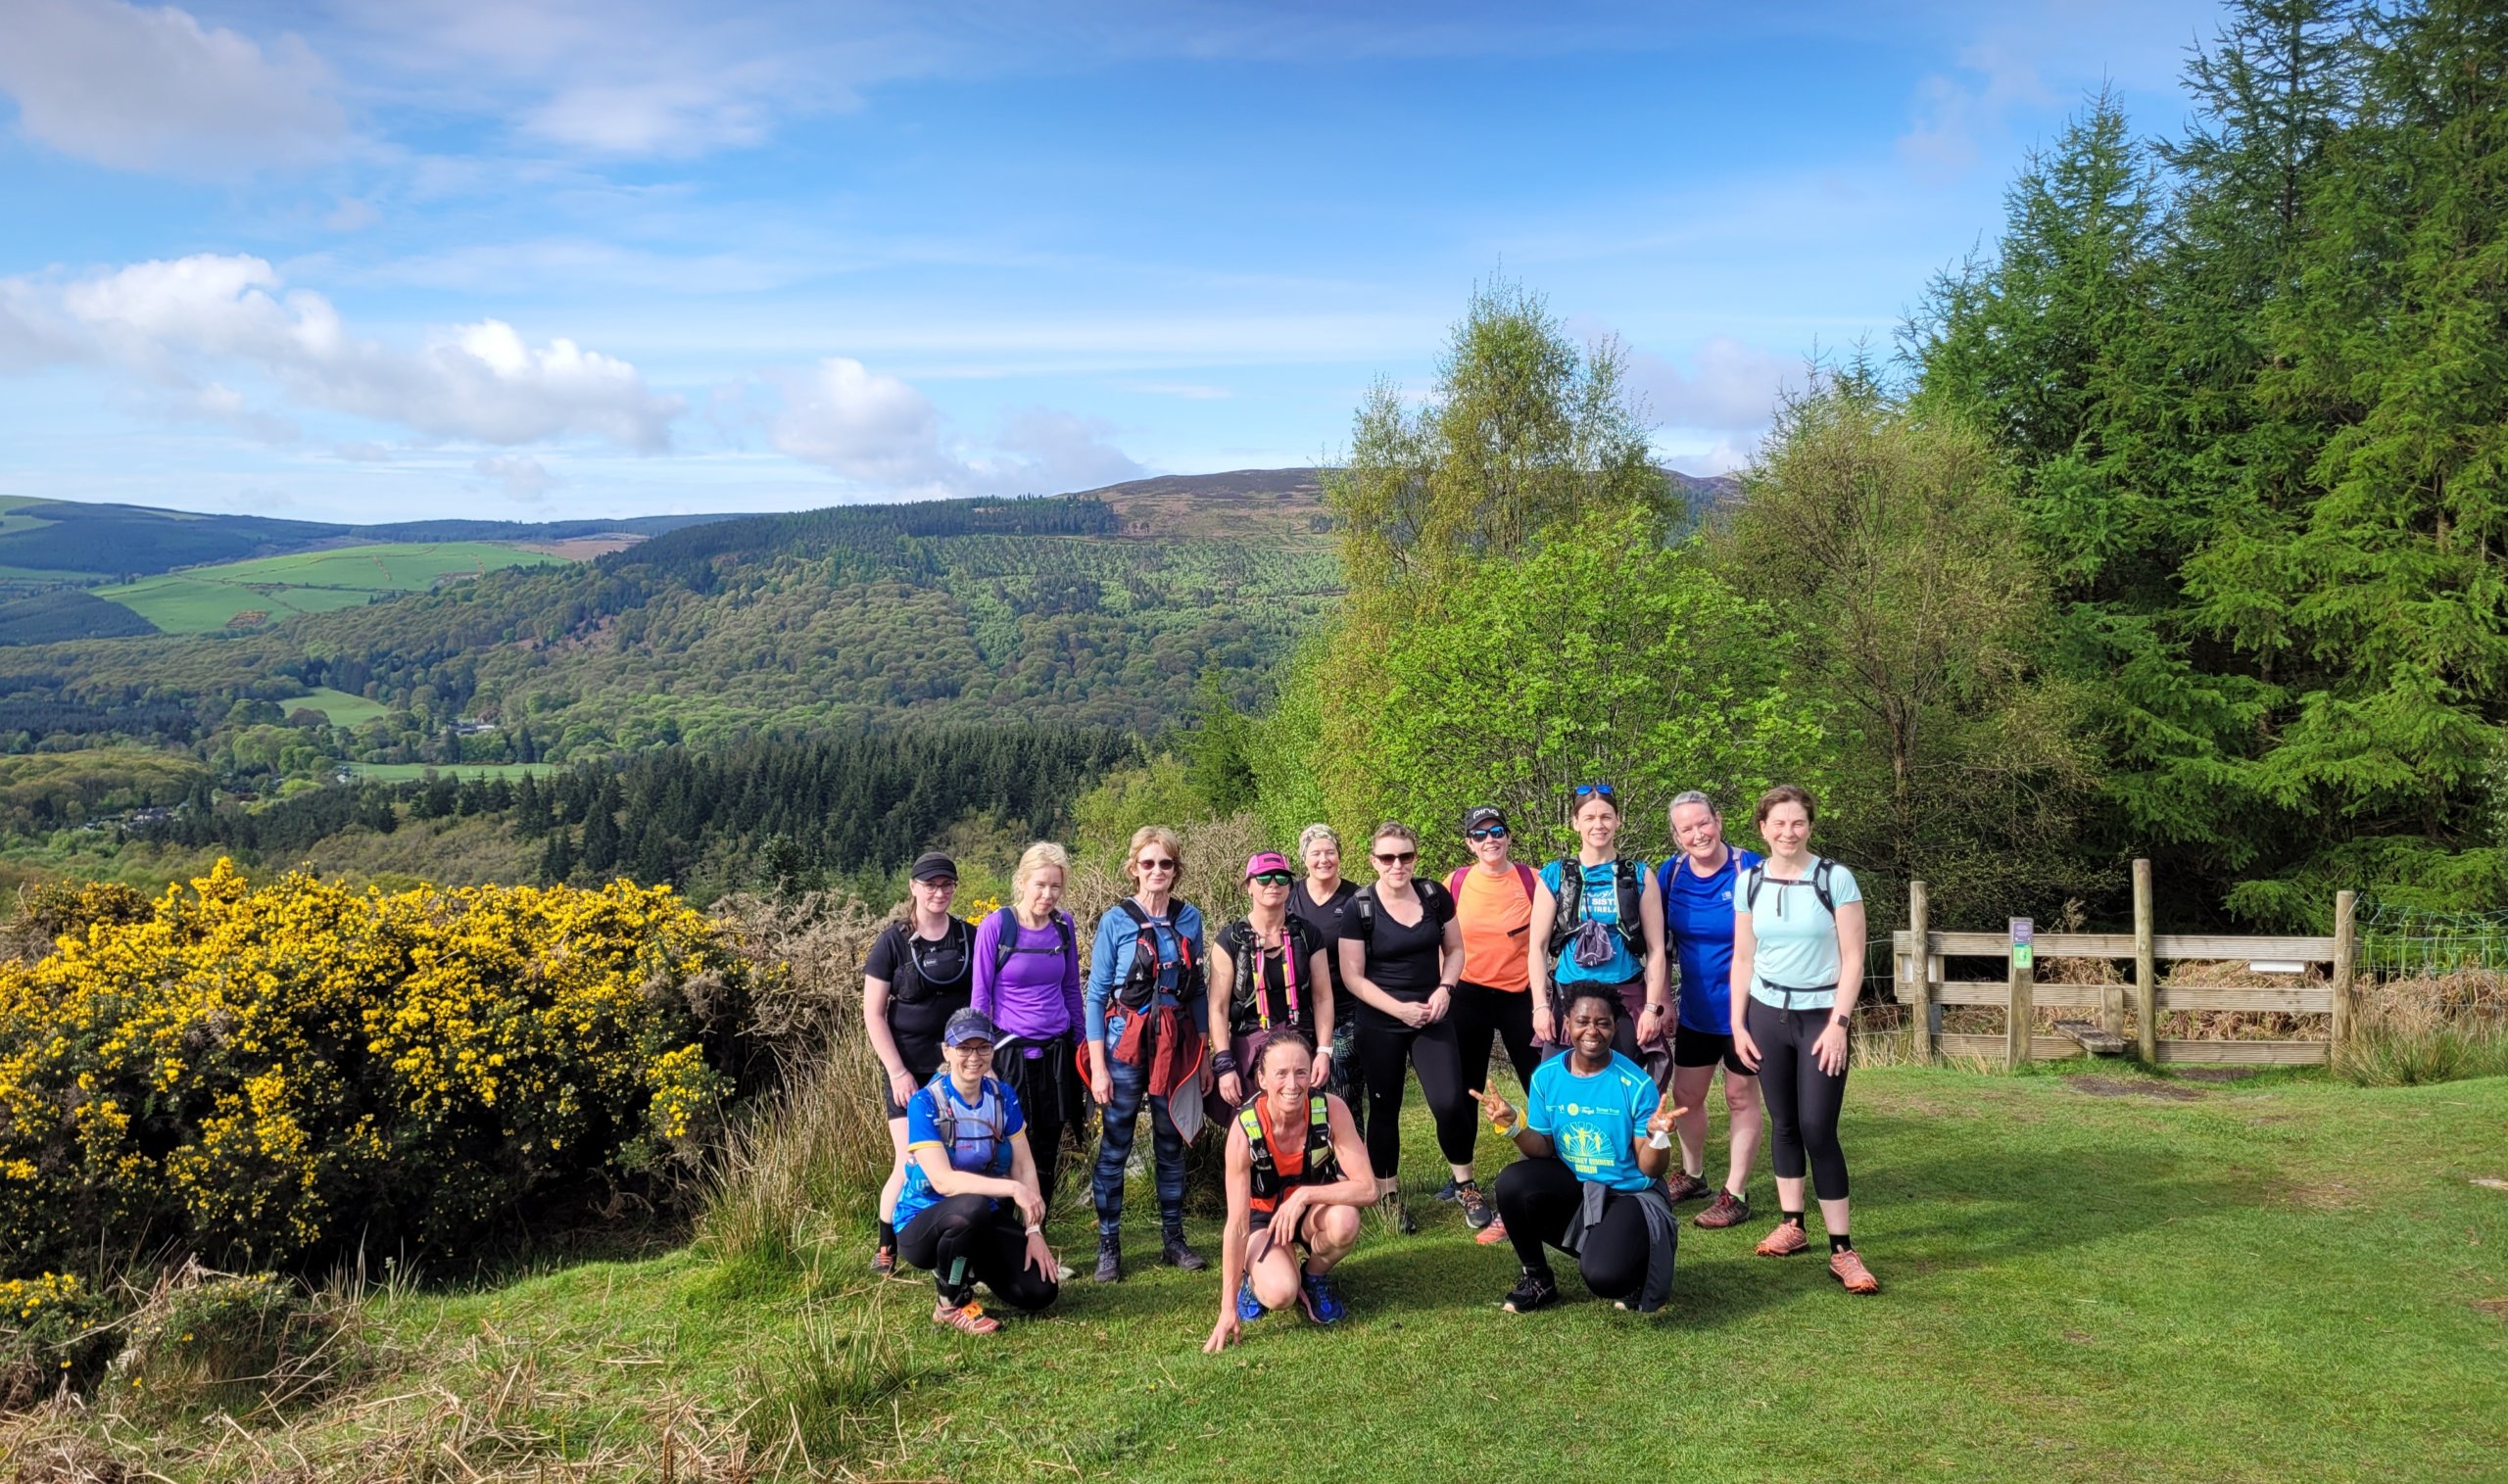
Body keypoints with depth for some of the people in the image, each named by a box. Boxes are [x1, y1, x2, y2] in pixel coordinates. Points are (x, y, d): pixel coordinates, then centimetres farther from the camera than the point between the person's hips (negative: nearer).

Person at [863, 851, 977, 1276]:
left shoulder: (971, 938, 4)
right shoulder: (893, 941, -3)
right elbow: (873, 1014, -3)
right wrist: (898, 1072, -8)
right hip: (911, 1072, -2)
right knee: (910, 1165, -7)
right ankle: (886, 1248, 12)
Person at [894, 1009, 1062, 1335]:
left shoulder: (1002, 1096, -2)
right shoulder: (925, 1103, -18)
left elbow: (1024, 1166, -3)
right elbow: (942, 1180, -28)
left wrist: (1034, 1231, -14)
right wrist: (1013, 1189, -36)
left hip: (985, 1222, 5)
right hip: (922, 1224, -5)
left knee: (1040, 1292, -14)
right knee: (972, 1206, -38)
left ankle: (972, 1269, 17)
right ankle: (951, 1304, -11)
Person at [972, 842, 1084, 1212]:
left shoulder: (1064, 925, 2)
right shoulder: (996, 926, -10)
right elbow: (981, 995, -6)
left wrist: (1080, 1043, 15)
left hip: (1055, 1052, 4)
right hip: (1011, 1052, -4)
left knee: (1048, 1152, 11)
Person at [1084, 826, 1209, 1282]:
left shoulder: (1189, 918, 4)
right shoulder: (1115, 922, -6)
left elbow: (1197, 989, 11)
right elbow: (1095, 996, -5)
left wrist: (1203, 1053, 9)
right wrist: (1097, 1066, -9)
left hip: (1176, 1046, 3)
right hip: (1126, 1045, -3)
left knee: (1171, 1146, 11)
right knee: (1114, 1148, 2)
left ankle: (1173, 1240, 23)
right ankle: (1108, 1247, 12)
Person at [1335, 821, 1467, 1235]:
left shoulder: (1435, 895, -1)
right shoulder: (1359, 907, -10)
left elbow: (1455, 949, 10)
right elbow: (1353, 976, -8)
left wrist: (1445, 988, -8)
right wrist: (1399, 1008, -16)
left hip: (1432, 1017, 2)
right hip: (1380, 1025, -2)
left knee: (1450, 1102, -9)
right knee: (1384, 1108, 8)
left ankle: (1464, 1183, 14)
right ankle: (1388, 1196, 24)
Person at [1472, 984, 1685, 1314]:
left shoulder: (1636, 1084, -15)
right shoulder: (1546, 1076, -5)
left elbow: (1650, 1170, -11)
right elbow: (1543, 1150, 1)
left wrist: (1657, 1136, -32)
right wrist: (1513, 1126, -18)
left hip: (1629, 1194, -4)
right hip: (1573, 1188, 4)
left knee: (1603, 1276, -31)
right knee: (1512, 1182, -27)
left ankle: (1635, 1272, 11)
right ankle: (1536, 1279, 1)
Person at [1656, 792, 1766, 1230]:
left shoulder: (1750, 868, -16)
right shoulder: (1671, 874, -4)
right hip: (1695, 1008, 5)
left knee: (1741, 1097, 6)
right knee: (1685, 1095, 14)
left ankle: (1735, 1194, 17)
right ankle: (1692, 1175, 36)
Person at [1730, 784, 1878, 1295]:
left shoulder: (1835, 879, -7)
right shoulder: (1749, 883, 2)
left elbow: (1852, 960, -7)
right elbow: (1743, 960, 7)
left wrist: (1838, 1024, -12)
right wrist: (1738, 1025, 4)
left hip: (1820, 1017, -3)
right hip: (1767, 1014, 3)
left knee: (1817, 1129, -8)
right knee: (1783, 1124, 8)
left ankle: (1842, 1248, -1)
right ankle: (1791, 1225, 21)